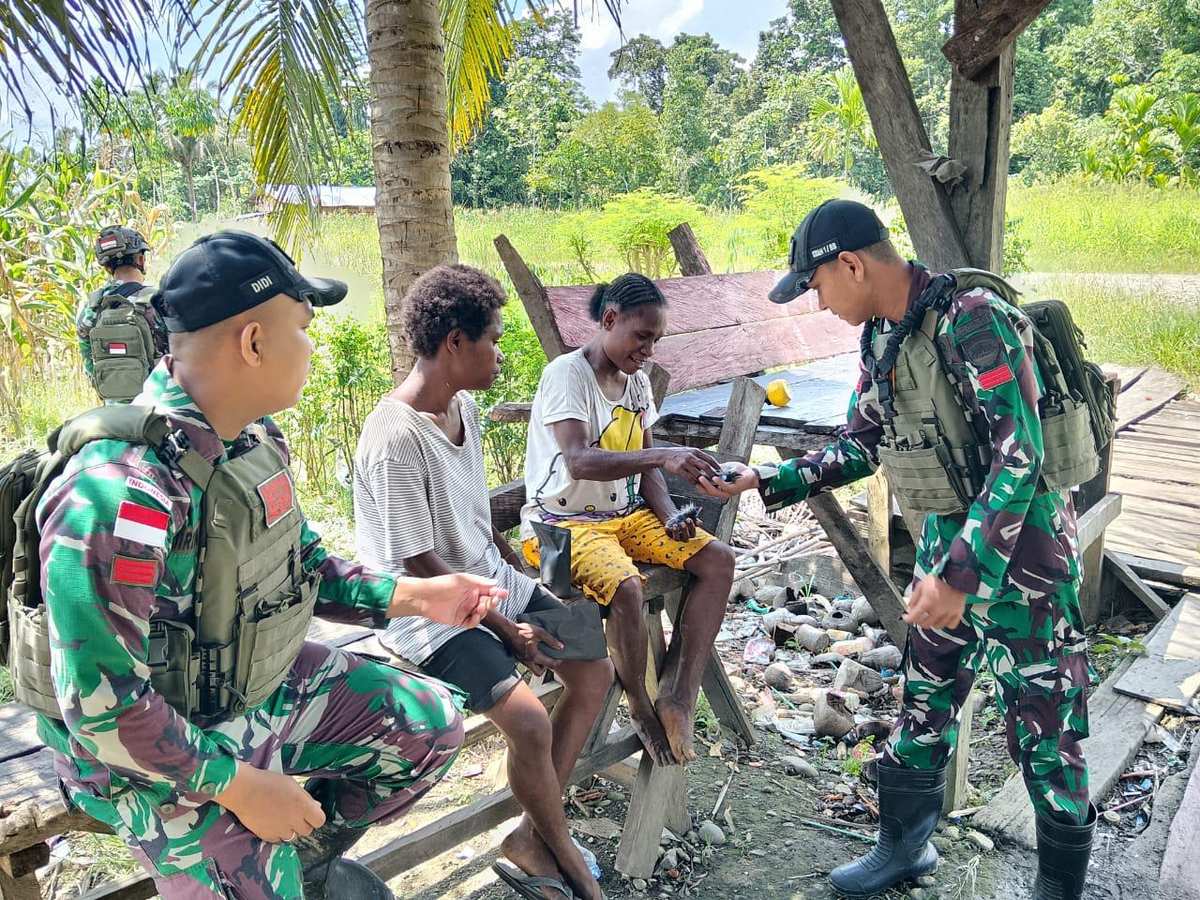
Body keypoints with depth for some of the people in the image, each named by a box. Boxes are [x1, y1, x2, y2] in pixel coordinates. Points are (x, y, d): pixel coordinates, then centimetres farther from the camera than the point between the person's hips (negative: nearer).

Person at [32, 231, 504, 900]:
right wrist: (240, 788, -22)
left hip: (268, 686, 8)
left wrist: (414, 595, -1)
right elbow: (101, 705, -29)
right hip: (166, 749, -8)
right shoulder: (120, 491, -33)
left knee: (431, 723, 10)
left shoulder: (255, 437, -4)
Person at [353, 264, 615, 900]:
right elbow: (419, 569, -21)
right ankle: (559, 847, 9)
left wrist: (530, 583, 7)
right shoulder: (396, 437, -25)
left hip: (491, 578, 9)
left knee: (594, 672, 5)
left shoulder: (463, 405, 2)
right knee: (529, 721, -24)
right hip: (428, 608, -9)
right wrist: (504, 629, -15)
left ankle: (532, 835, 17)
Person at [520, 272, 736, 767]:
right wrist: (663, 456, -42)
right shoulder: (566, 374, -16)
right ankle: (640, 706, -7)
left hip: (625, 514, 8)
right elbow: (579, 462, -32)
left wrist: (670, 517, -7)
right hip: (561, 522, -8)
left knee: (719, 559, -9)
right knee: (626, 587, -35)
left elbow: (645, 467, 11)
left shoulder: (636, 380, 9)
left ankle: (678, 698, -7)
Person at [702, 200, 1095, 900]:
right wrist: (763, 482, 5)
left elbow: (1019, 454, -25)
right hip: (946, 542, 8)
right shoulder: (881, 337, 5)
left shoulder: (973, 319, -21)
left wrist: (962, 574, -27)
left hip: (1021, 547, -8)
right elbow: (861, 446, 12)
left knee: (1044, 736, 5)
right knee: (922, 709, 18)